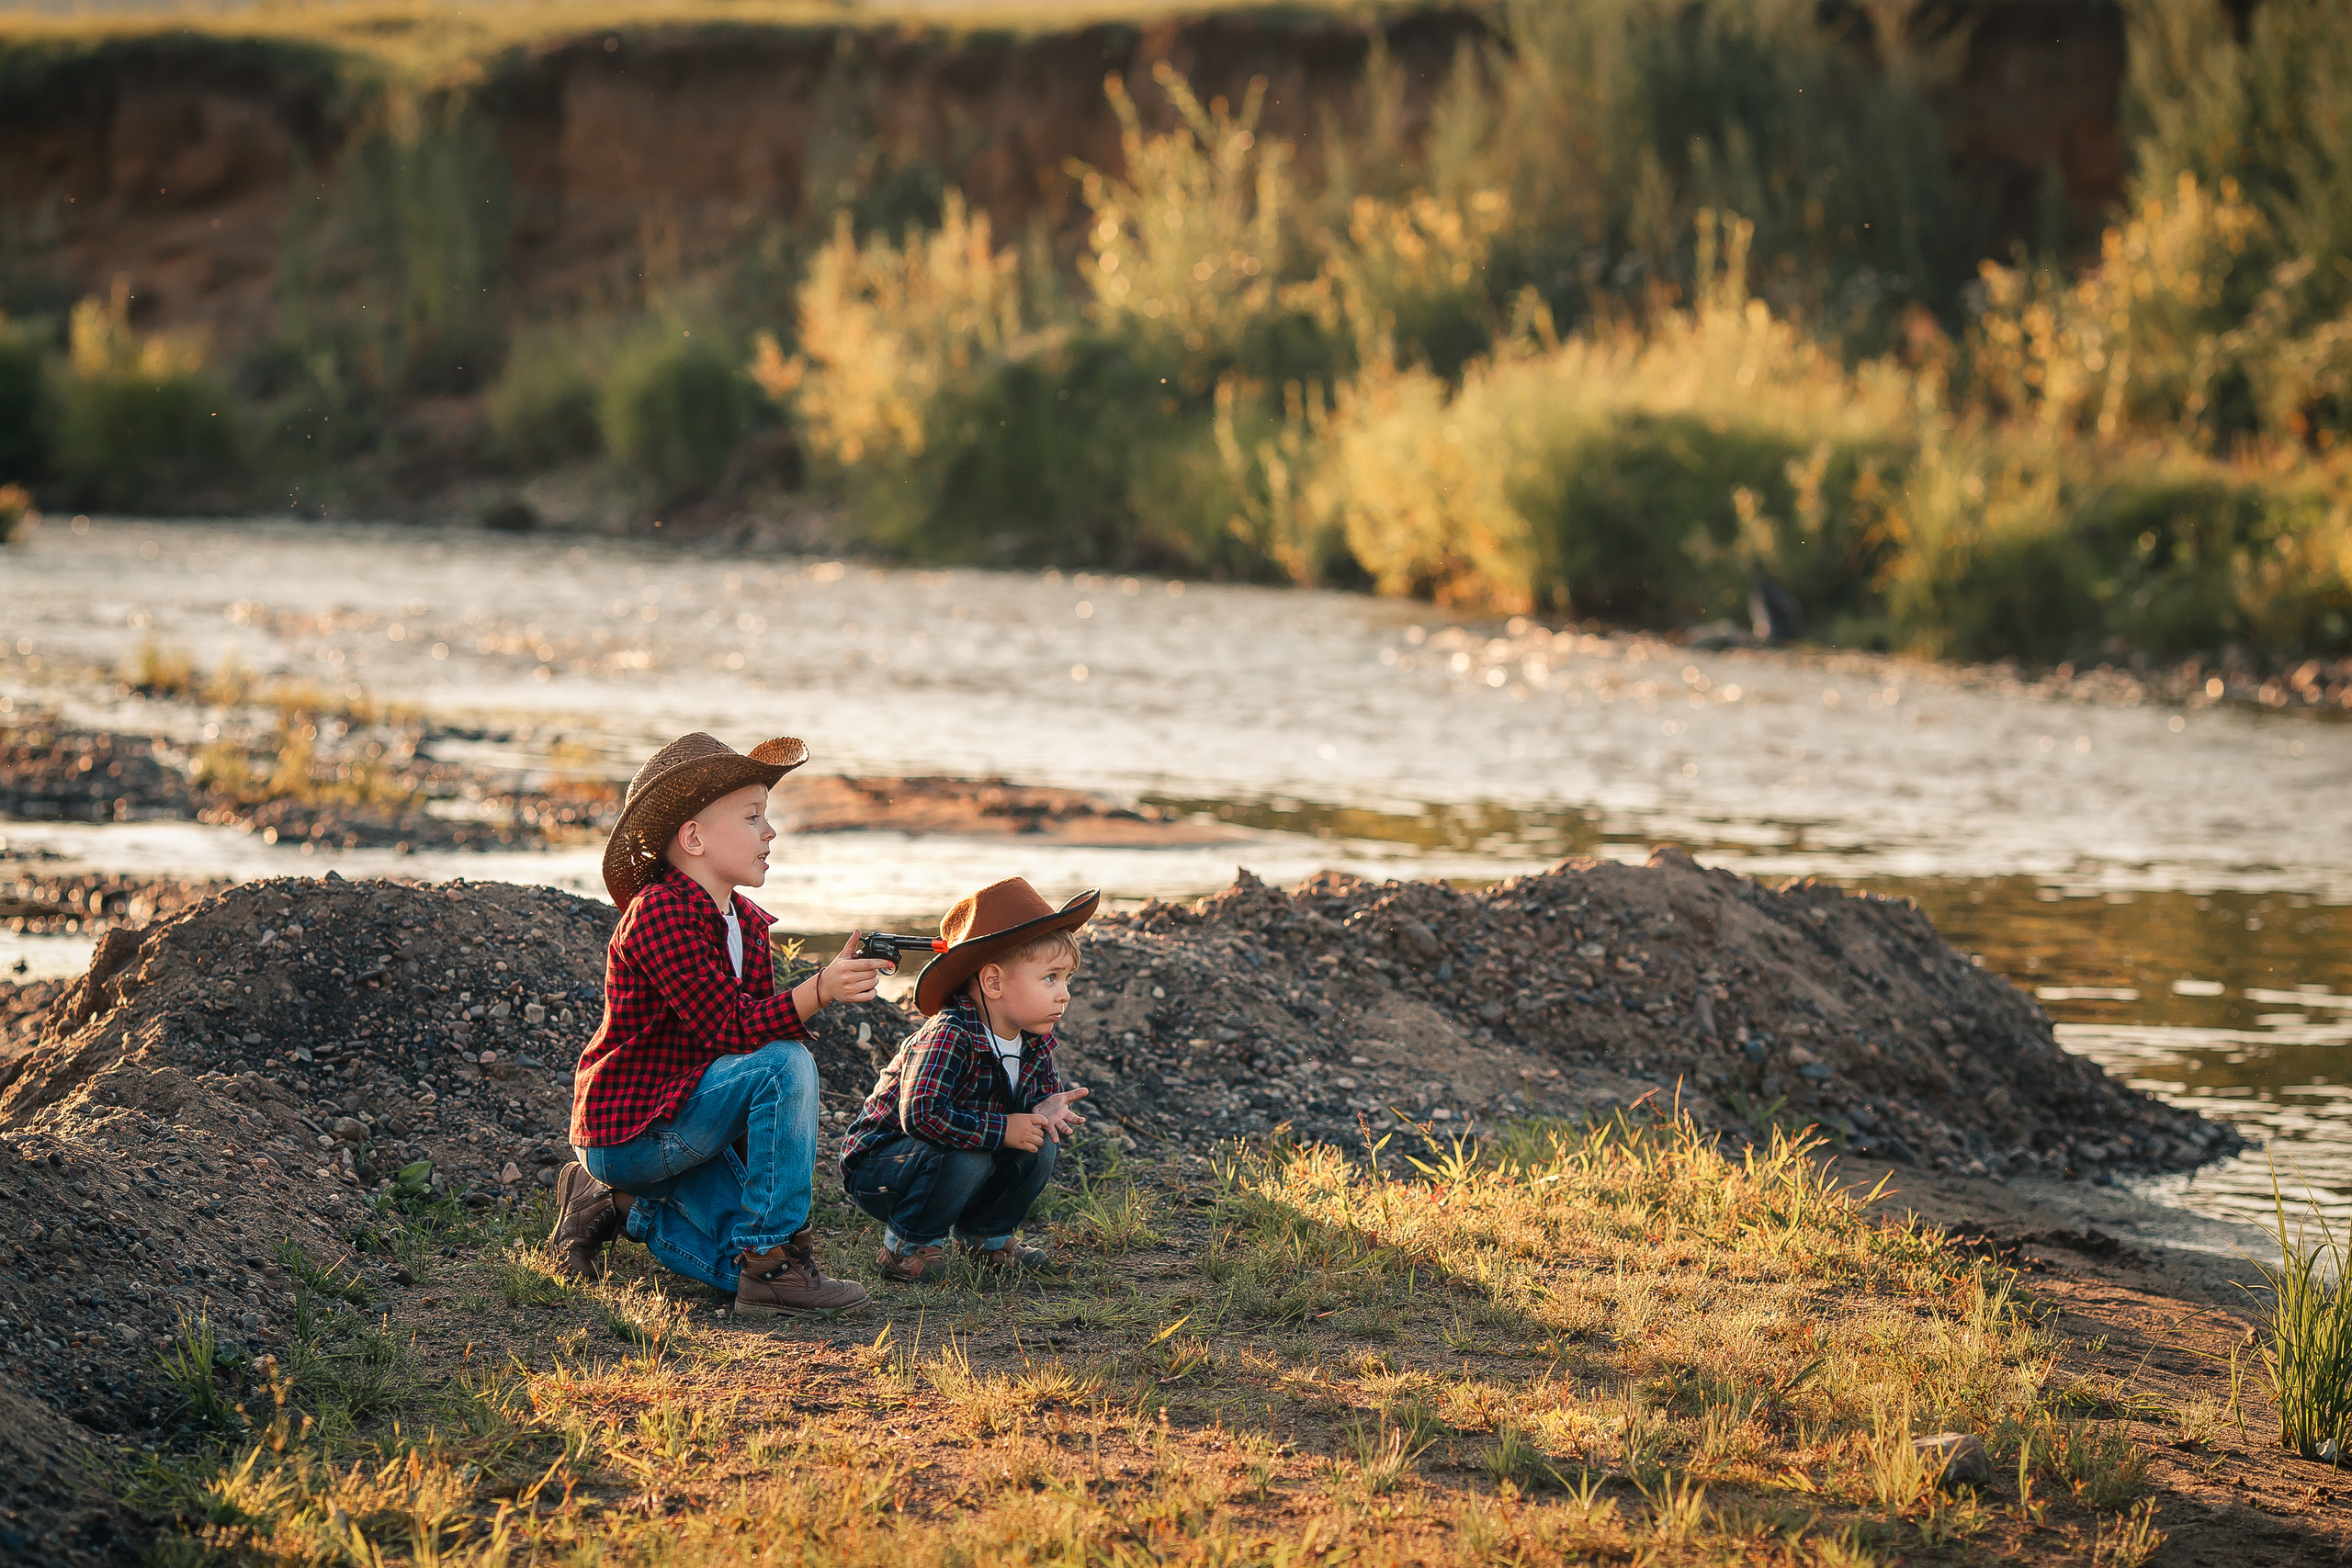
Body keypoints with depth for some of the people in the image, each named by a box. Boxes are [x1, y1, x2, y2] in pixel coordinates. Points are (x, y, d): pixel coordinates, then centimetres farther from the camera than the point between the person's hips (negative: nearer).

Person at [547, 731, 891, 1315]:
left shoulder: (747, 923, 11)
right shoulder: (661, 912, -19)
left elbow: (760, 1021, 16)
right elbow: (728, 1028, -26)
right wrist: (819, 990, -37)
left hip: (678, 1124, 9)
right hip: (629, 1128, -9)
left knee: (748, 1268, -6)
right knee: (785, 1065, -28)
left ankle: (617, 1206, 18)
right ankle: (776, 1261, -23)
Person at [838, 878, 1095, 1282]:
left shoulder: (1036, 1042, -4)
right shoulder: (949, 1037, -32)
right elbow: (921, 1114, -42)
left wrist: (1043, 1109, -17)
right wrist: (1002, 1130, -35)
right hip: (877, 1165, -8)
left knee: (1040, 1148, -8)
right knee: (966, 1156, -34)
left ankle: (987, 1237, 13)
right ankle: (908, 1247, -11)